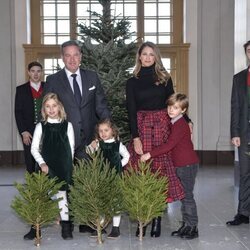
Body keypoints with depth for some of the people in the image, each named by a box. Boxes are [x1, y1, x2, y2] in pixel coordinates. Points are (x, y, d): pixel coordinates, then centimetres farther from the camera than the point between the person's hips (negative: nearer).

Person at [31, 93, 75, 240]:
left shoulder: (67, 125, 1)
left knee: (62, 192, -1)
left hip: (63, 167, 0)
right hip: (46, 167, 1)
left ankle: (66, 225, 9)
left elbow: (71, 148, 3)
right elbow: (34, 148, 1)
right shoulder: (41, 126, 1)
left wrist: (68, 166, -2)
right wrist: (42, 163, -11)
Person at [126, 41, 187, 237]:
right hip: (141, 128, 0)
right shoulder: (132, 82, 7)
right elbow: (131, 111, 1)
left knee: (161, 170, -2)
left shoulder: (164, 78, 9)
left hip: (162, 127, 0)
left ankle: (157, 219, 4)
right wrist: (135, 137, -8)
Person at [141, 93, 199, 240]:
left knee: (187, 196, -5)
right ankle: (186, 226, 22)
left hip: (188, 164, -10)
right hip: (181, 165, 10)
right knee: (183, 196, 13)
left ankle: (193, 227, 3)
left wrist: (150, 154, -24)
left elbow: (169, 145, -24)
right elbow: (172, 145, 15)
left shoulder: (180, 124, -17)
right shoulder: (175, 123, 13)